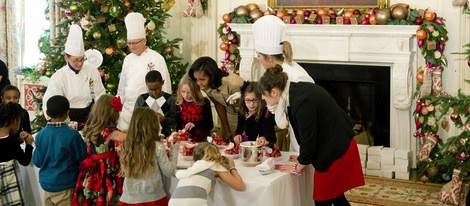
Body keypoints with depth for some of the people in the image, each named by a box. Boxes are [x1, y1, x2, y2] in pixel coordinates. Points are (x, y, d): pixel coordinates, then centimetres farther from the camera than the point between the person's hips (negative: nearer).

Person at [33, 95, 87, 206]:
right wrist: (84, 142, 7)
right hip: (65, 186, -4)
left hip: (46, 184, 5)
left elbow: (37, 162, 4)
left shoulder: (41, 134, -4)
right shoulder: (72, 135, -18)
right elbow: (84, 159, -9)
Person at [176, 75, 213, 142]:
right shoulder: (180, 104, 7)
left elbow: (210, 125, -6)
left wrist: (195, 124, -21)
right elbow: (178, 125, 12)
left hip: (203, 141, -3)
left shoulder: (204, 103, -3)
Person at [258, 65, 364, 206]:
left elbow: (308, 141, -20)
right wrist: (302, 157, 14)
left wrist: (297, 168, -5)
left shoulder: (302, 103, -28)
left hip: (335, 152, -9)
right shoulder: (296, 90, -1)